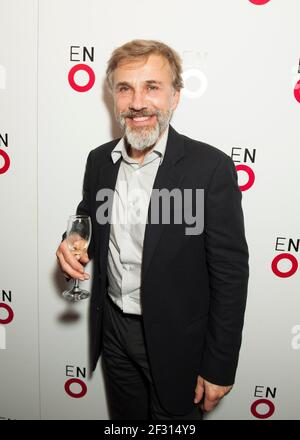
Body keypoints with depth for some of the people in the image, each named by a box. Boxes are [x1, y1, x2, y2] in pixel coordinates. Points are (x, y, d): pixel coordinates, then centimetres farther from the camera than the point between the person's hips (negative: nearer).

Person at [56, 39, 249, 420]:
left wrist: (219, 367, -12)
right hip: (113, 330, 5)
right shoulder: (99, 160, -3)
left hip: (176, 341, -4)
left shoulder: (210, 167, -19)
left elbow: (230, 273, -16)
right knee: (124, 420, 26)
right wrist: (72, 246, -10)